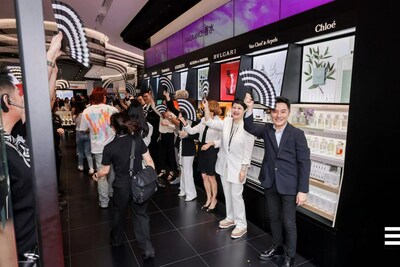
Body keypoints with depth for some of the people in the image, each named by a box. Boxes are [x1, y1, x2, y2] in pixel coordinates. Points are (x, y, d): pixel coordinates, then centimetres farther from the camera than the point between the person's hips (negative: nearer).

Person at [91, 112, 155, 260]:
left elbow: (105, 171, -4)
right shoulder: (138, 139, -11)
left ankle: (116, 240, 48)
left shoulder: (109, 147, -15)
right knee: (140, 214, 13)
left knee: (119, 213, 24)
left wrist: (96, 176, 18)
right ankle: (147, 248, 11)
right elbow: (149, 161, -7)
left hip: (122, 186, -1)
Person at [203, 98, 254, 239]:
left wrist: (243, 169, -14)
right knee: (227, 193, 18)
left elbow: (248, 151, -14)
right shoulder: (226, 121, -2)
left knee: (236, 195, 0)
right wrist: (206, 107, -11)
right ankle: (230, 218, 36)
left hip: (237, 166, -6)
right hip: (224, 164, 6)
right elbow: (210, 123, 0)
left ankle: (241, 224, 18)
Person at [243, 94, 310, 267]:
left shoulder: (297, 134, -12)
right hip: (270, 183, 4)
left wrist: (303, 190, -13)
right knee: (273, 218, 20)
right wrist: (250, 108, -23)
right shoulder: (267, 129, 1)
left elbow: (304, 163, -11)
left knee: (288, 223, 9)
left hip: (289, 186, -4)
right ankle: (277, 247, 43)